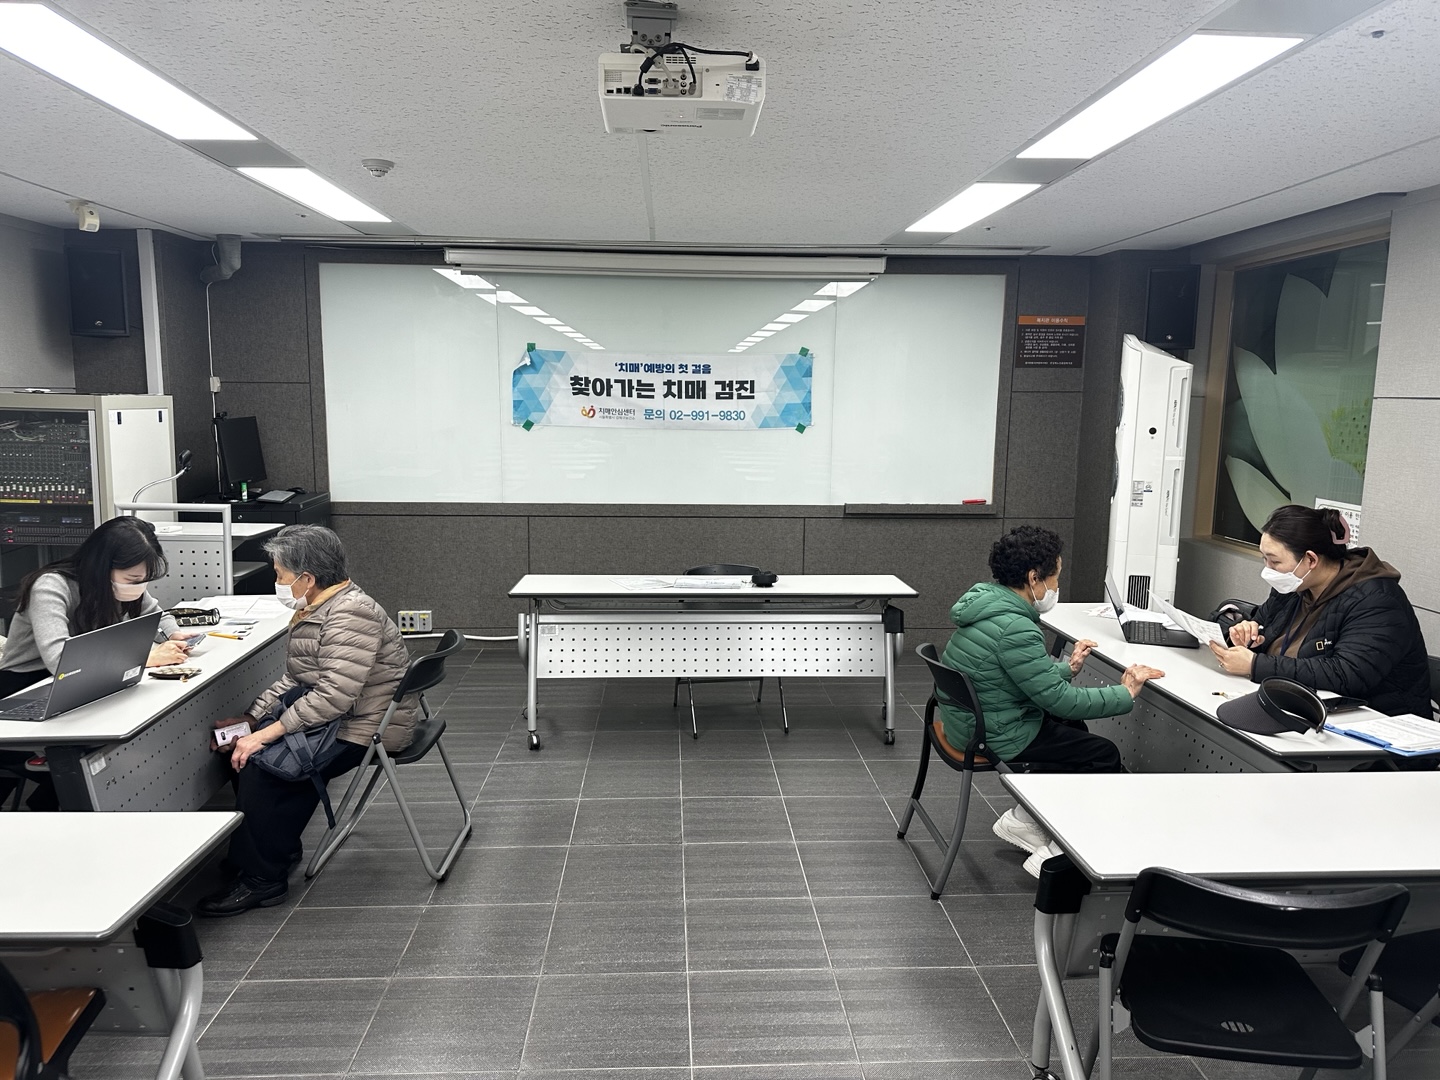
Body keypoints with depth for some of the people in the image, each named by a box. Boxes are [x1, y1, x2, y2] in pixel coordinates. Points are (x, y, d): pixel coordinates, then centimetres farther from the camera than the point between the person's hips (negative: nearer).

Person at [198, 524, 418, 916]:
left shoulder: (350, 615, -23)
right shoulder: (318, 608, 9)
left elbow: (334, 696, -29)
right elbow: (292, 680, 16)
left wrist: (266, 734, -25)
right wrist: (251, 719, 6)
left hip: (363, 729, -10)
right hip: (333, 716, 10)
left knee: (260, 763, -17)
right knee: (241, 749, 7)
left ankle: (262, 880, -1)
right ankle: (279, 850, 18)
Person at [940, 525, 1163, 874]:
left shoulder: (986, 601, 4)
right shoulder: (1014, 629, -26)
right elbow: (1059, 699, -21)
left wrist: (1066, 667, 12)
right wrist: (1126, 694, -12)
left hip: (971, 721, 10)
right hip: (996, 737, -10)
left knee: (1073, 727, 25)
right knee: (1105, 755, 2)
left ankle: (1022, 819, 29)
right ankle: (1051, 856, 8)